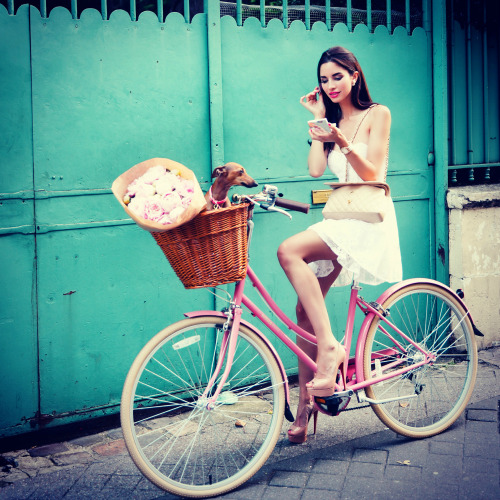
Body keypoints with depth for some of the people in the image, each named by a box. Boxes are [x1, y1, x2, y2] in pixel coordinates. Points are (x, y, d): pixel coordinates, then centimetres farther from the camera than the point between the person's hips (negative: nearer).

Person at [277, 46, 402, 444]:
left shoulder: (377, 114, 1)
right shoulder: (334, 120, 19)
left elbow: (372, 176, -9)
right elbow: (316, 170, 3)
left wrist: (341, 141, -24)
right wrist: (317, 119, 7)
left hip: (368, 218, -7)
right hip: (339, 219, 7)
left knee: (290, 251, -31)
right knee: (305, 307, -3)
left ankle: (330, 346, -27)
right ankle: (305, 406, 4)